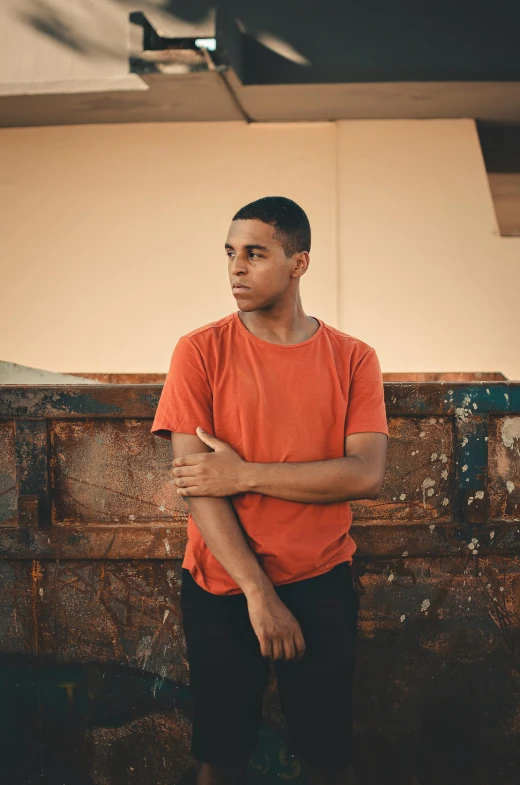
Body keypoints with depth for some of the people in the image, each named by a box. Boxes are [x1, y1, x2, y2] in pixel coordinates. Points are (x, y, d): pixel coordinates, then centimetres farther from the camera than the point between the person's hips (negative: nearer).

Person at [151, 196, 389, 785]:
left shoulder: (353, 359, 0)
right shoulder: (201, 351, -4)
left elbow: (367, 475, -12)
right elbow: (194, 481, -11)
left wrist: (245, 475, -17)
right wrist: (258, 593, -16)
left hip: (323, 584, 1)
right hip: (222, 587, 0)